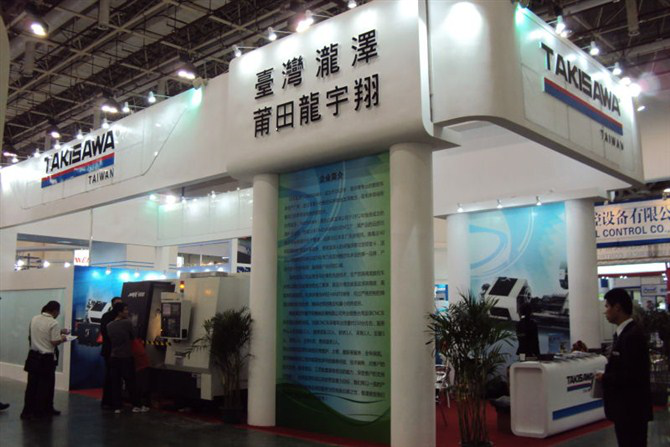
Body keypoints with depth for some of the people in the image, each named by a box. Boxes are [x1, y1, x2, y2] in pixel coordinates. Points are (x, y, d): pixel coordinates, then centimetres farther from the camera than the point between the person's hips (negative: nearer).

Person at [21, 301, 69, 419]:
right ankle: (44, 410, 14)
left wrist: (59, 332, 20)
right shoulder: (54, 323, -17)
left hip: (33, 356, 6)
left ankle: (28, 411, 12)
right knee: (46, 385, 6)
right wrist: (62, 339, 1)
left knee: (32, 384, 10)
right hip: (47, 358, -6)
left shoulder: (34, 319, 4)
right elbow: (54, 342, -19)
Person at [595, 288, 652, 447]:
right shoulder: (624, 333, 11)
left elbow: (633, 375, -25)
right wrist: (607, 375, 2)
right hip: (625, 409, 10)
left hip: (632, 409, -10)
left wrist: (605, 378, -13)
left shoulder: (632, 335, -20)